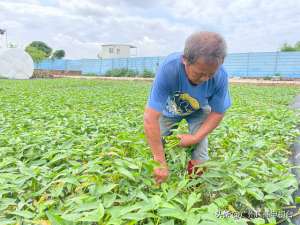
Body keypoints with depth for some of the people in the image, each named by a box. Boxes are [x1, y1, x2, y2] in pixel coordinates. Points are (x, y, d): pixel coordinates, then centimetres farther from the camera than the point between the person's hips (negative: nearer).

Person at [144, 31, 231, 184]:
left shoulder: (220, 76, -35)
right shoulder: (168, 69, -43)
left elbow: (217, 113, -16)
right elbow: (150, 118, -43)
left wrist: (195, 138, -24)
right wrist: (161, 163, -39)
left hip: (198, 111, 1)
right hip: (168, 109, 0)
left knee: (199, 159, -10)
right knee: (158, 147, -3)